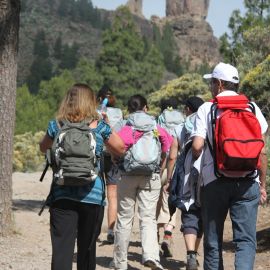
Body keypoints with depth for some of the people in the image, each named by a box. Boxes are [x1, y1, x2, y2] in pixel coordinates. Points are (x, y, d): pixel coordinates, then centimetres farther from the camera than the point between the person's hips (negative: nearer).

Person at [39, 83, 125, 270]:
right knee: (87, 247, 15)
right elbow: (120, 149, 12)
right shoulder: (100, 127, -1)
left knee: (62, 247, -5)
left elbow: (43, 148, 20)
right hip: (93, 195, 0)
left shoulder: (56, 126, 1)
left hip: (62, 195, 0)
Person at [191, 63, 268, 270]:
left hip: (215, 182, -1)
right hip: (247, 182, 1)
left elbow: (197, 147, -9)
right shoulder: (252, 107, 6)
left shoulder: (206, 109, 1)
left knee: (213, 240, 12)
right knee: (246, 240, -1)